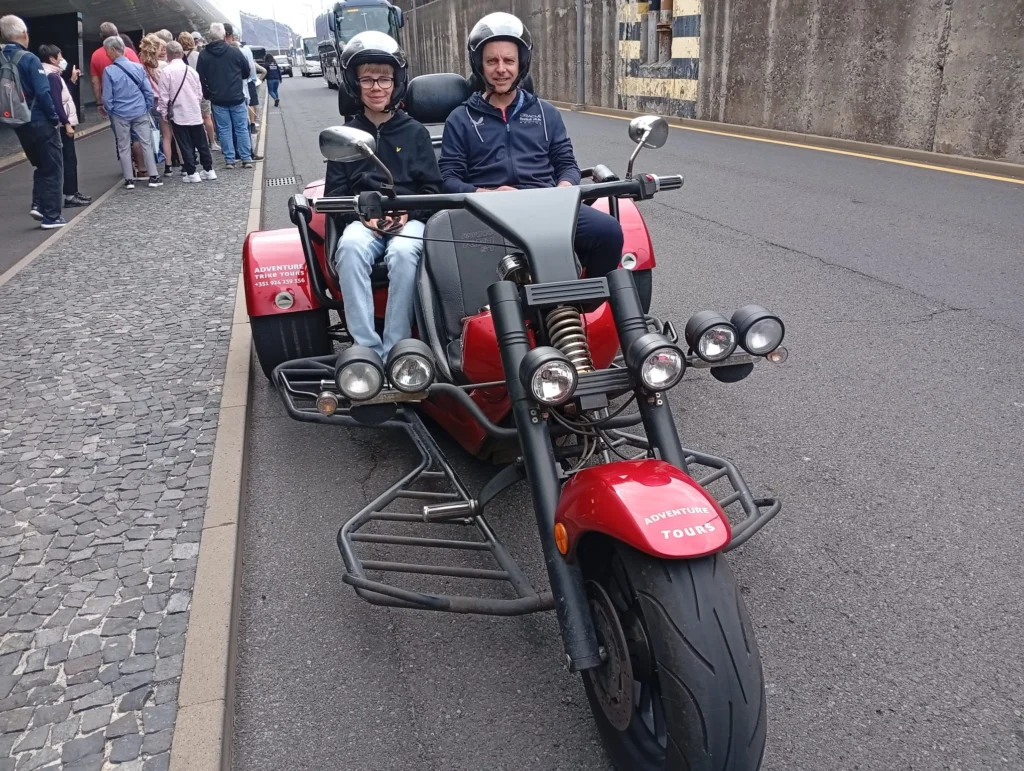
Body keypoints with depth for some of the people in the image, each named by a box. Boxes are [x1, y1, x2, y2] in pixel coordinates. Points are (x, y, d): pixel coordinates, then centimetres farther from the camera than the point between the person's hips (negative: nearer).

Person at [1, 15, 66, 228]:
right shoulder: (28, 58, -14)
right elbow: (43, 93, -20)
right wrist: (54, 118, -9)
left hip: (20, 124, 6)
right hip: (40, 122, -6)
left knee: (41, 165, 22)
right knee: (52, 168, 3)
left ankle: (38, 204, 12)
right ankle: (51, 216, 3)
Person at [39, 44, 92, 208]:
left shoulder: (52, 75, 16)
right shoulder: (52, 76, -15)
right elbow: (56, 103, -21)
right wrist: (66, 123, -23)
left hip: (64, 123, 10)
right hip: (62, 125, -10)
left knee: (70, 159, 13)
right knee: (69, 160, -7)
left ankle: (73, 192, 19)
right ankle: (70, 196, -5)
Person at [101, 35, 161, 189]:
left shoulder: (109, 71, -10)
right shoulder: (138, 67, -3)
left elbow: (107, 97, -7)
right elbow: (148, 91, -1)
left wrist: (110, 111, 9)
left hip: (120, 115, -2)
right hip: (140, 112, 2)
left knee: (124, 147, 8)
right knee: (146, 143, 8)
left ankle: (129, 179, 11)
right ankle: (153, 176, 7)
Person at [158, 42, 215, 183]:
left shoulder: (166, 71, -10)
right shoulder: (191, 70, 3)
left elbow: (163, 96, -9)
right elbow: (200, 93, 9)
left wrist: (164, 113, 1)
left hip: (178, 114, -4)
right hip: (195, 113, 4)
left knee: (185, 145, 1)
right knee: (201, 142, 11)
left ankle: (191, 173, 1)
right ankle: (208, 170, 16)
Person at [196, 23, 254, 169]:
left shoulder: (204, 55, -1)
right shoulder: (235, 52, -5)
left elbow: (200, 78, 1)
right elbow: (247, 71, 5)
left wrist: (207, 94, 14)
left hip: (217, 99, 1)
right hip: (236, 97, -1)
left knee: (224, 130, 6)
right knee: (241, 128, 5)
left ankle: (229, 159, 5)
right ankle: (246, 158, 3)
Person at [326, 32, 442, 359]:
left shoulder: (415, 132, 10)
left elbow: (432, 188, 8)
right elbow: (335, 191, 9)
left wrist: (407, 212, -11)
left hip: (410, 218, -1)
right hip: (363, 220, 1)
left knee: (403, 252, -36)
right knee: (349, 248, -34)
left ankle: (395, 352, -31)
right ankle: (368, 349, -36)